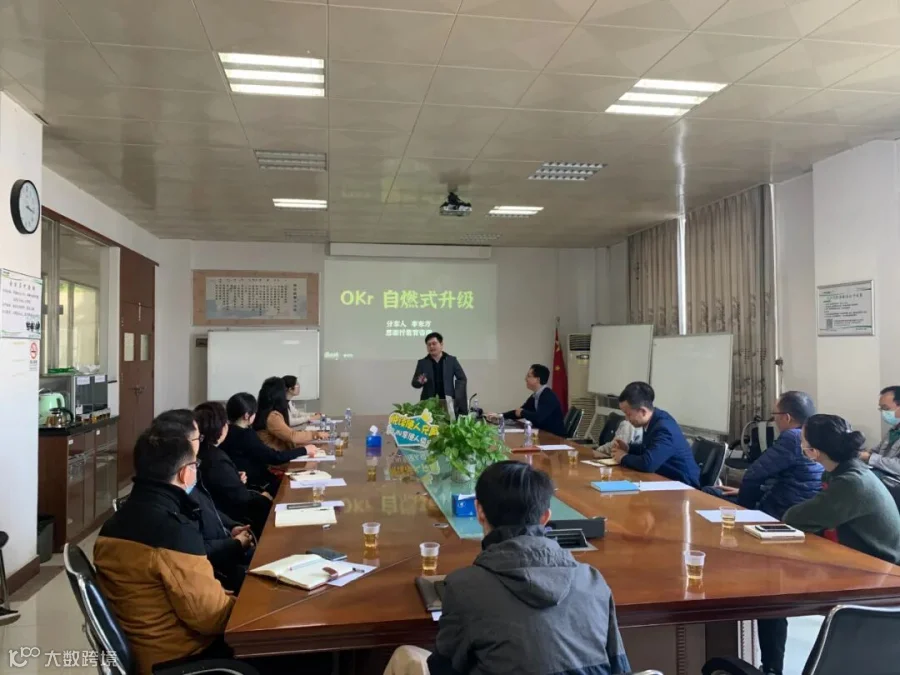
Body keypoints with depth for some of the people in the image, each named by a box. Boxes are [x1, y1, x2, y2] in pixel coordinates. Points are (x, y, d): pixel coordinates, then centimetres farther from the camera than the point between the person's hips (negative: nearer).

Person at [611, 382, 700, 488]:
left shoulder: (664, 428, -27)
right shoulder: (653, 420, 0)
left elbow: (647, 464, -35)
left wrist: (624, 458, -17)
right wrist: (629, 448, 1)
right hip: (666, 479, 8)